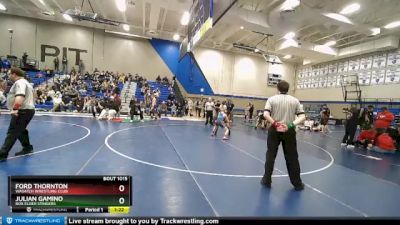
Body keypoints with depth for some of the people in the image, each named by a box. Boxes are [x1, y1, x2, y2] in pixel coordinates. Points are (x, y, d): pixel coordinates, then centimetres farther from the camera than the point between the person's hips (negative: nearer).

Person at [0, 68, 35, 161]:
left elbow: (20, 97, -29)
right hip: (27, 110, 11)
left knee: (12, 133, -10)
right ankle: (27, 148, 31)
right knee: (20, 130, 21)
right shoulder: (24, 82, 21)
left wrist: (15, 109, -30)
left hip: (23, 111, -11)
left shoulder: (19, 82, -13)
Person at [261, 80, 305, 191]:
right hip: (289, 131, 1)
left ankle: (267, 181, 18)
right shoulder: (295, 100, 6)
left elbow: (265, 114, -15)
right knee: (292, 157, 11)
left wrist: (275, 123, -13)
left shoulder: (272, 99, 0)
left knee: (270, 155, 9)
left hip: (274, 130, -1)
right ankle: (297, 183, 24)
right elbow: (302, 116, -3)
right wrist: (292, 124, -14)